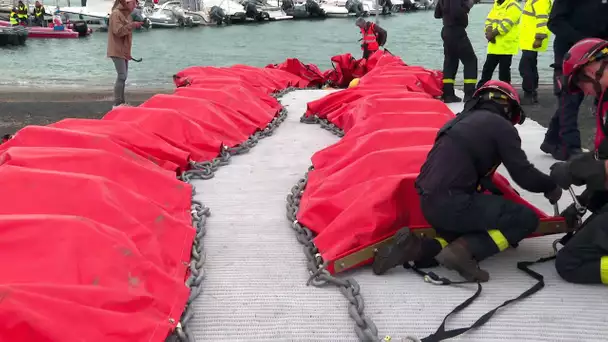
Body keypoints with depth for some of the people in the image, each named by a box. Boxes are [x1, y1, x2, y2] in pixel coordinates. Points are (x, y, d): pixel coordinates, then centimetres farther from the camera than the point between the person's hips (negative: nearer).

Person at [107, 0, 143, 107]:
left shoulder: (126, 14, 15)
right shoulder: (116, 13, -13)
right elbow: (118, 31, -22)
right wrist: (132, 25, -23)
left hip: (124, 51, 9)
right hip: (117, 50, -9)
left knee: (123, 76, 10)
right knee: (121, 76, -13)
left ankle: (121, 102, 16)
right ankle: (117, 104, -11)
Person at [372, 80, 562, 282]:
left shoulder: (464, 120, 21)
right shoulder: (500, 125, -1)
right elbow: (523, 174, -3)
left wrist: (501, 193, 33)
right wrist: (551, 187, 15)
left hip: (431, 202, 8)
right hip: (453, 204, -8)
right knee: (527, 219, 1)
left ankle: (418, 248, 3)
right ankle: (464, 250, -15)